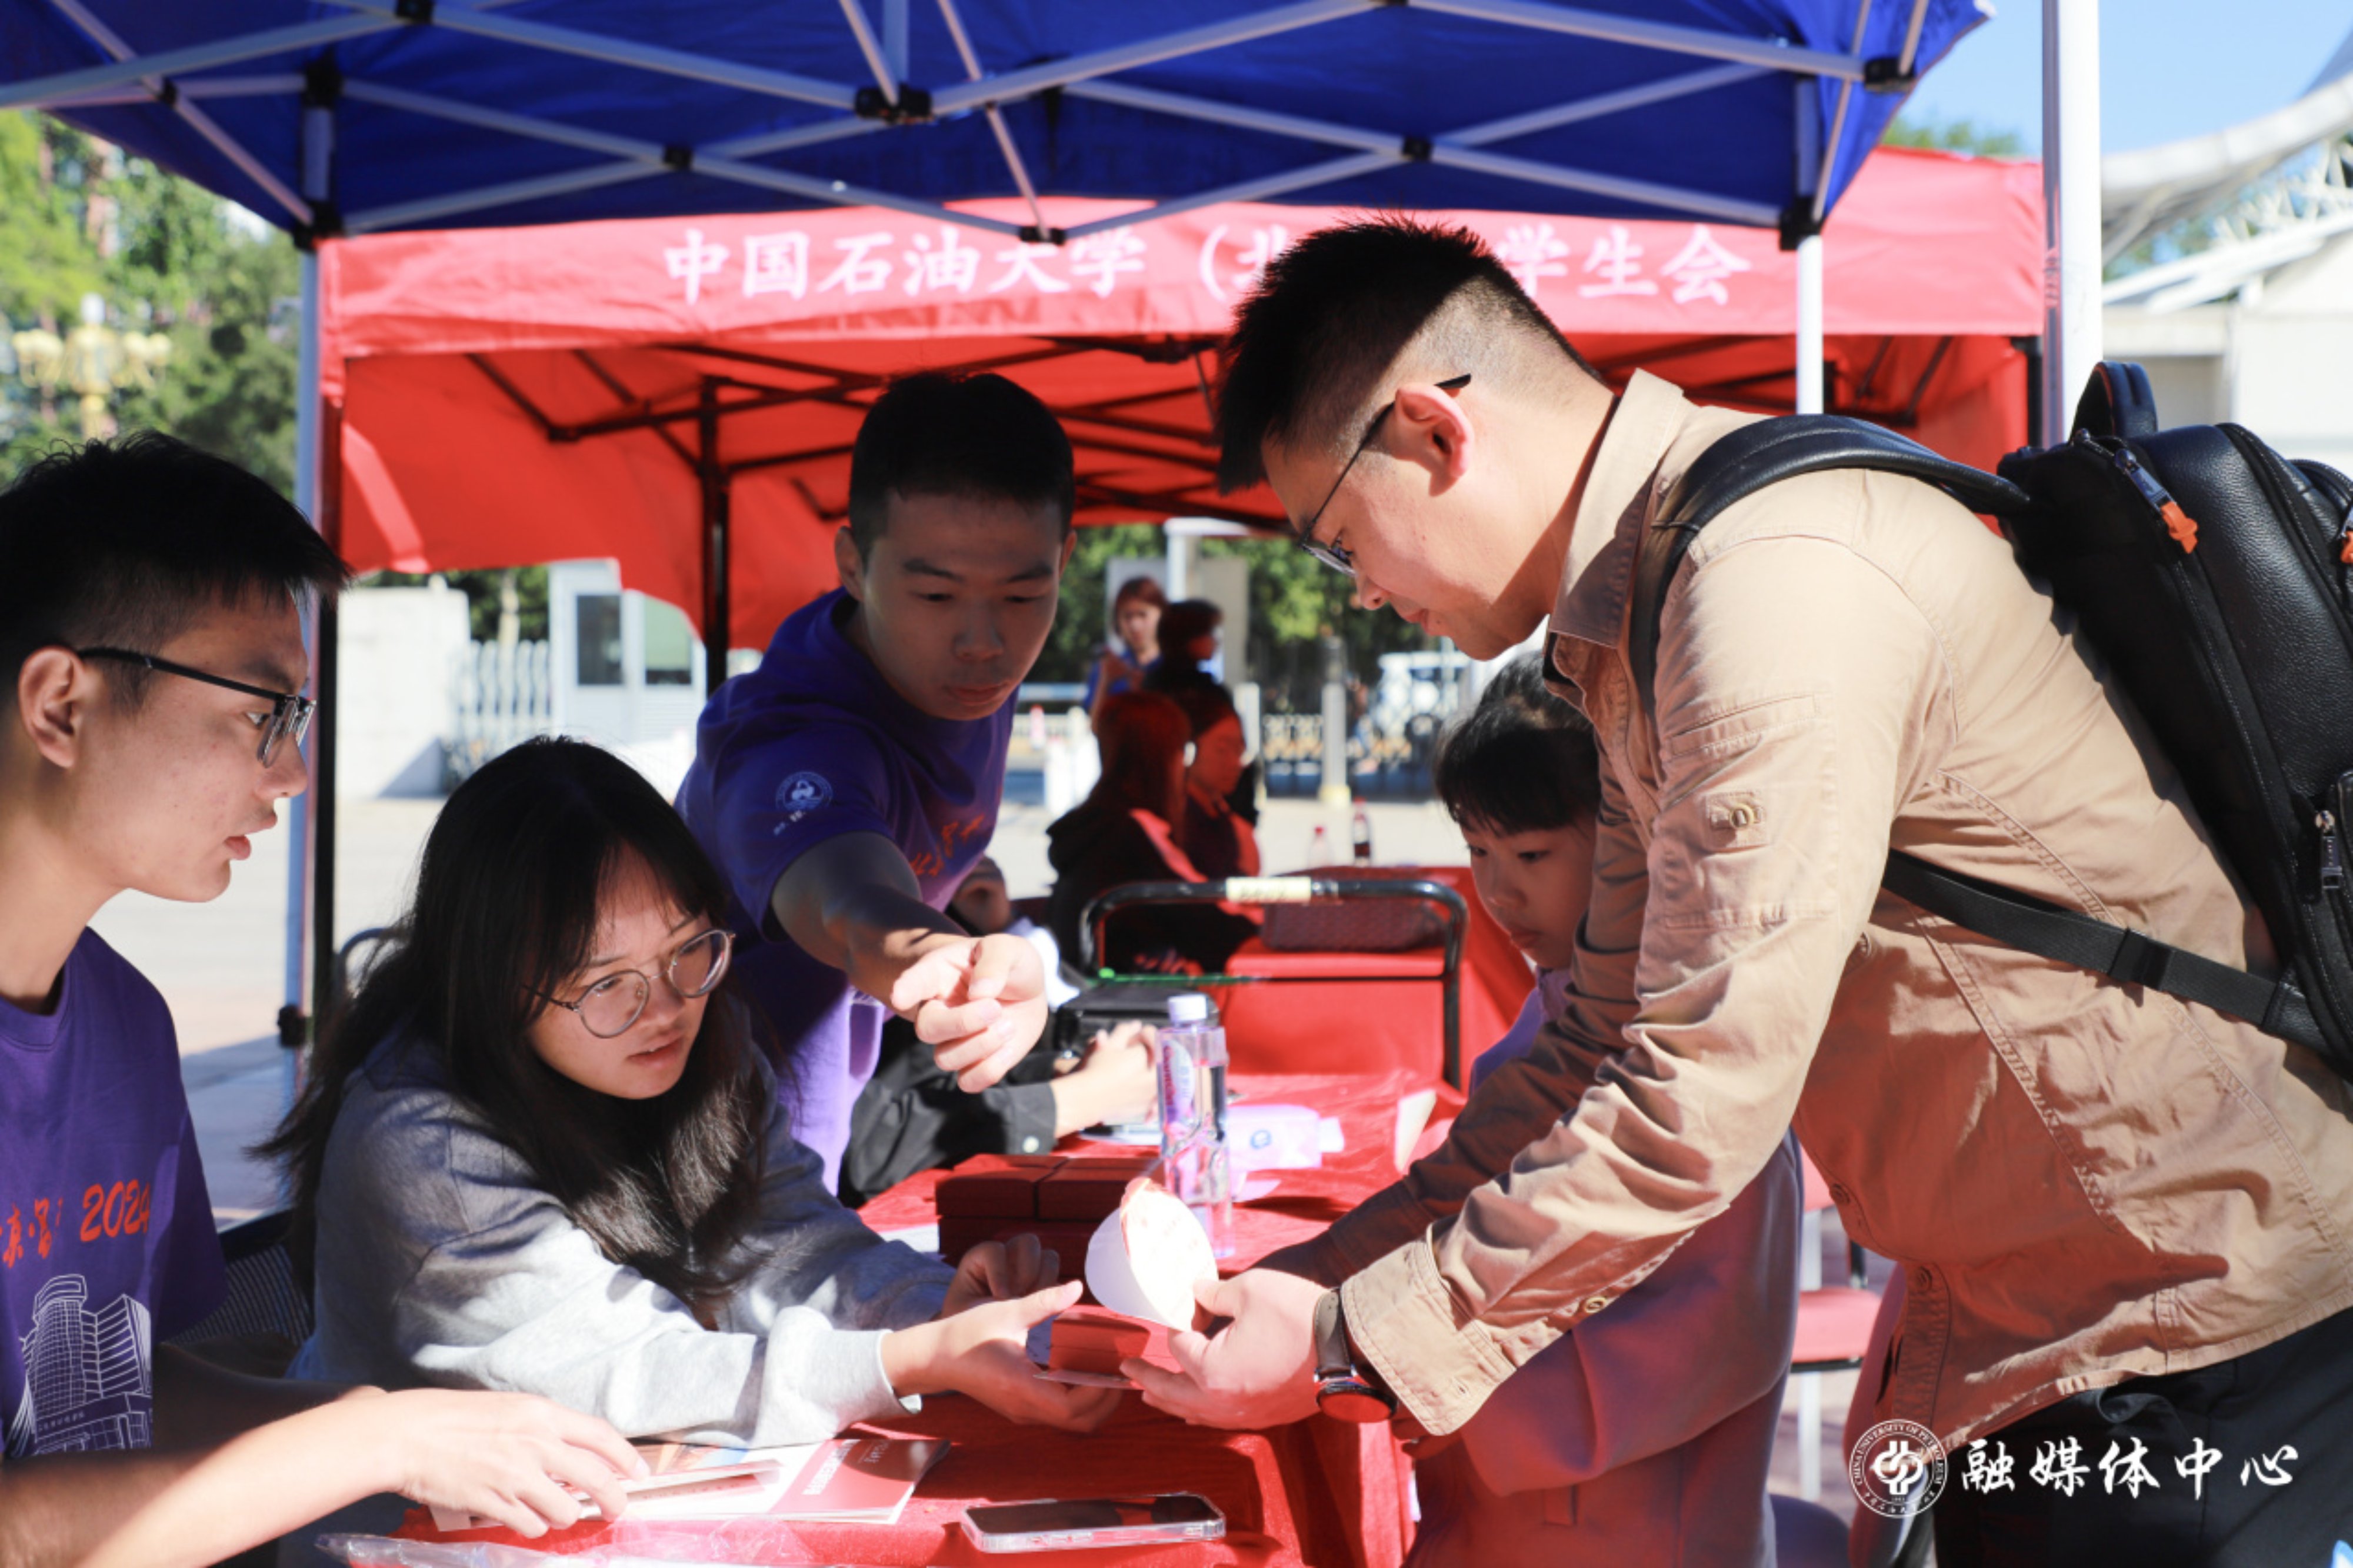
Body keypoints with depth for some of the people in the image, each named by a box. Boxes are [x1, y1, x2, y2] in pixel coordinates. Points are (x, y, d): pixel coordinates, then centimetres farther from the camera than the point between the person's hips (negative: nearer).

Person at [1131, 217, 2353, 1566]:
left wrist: (1352, 1346, -15)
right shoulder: (1634, 618, 10)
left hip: (2201, 1326, -9)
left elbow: (1697, 1111, -24)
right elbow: (1613, 1035, 16)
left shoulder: (1777, 581, -23)